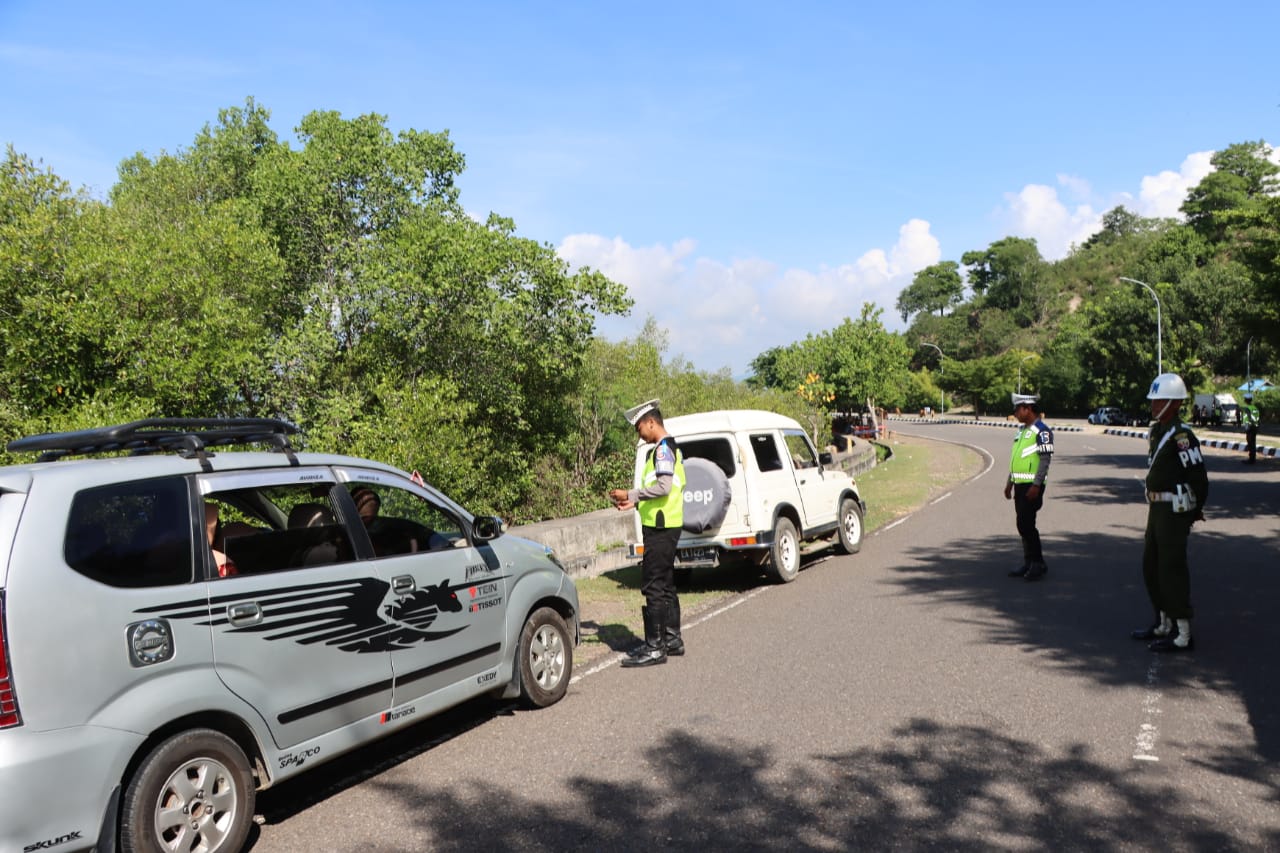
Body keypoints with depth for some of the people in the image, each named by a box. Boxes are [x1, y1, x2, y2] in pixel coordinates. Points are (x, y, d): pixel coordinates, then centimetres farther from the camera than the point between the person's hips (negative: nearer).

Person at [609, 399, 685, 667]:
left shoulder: (663, 449, -12)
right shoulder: (670, 448, 19)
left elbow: (664, 486, -23)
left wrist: (631, 494, -14)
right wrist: (634, 502, 13)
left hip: (660, 528, -11)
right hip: (666, 526, 11)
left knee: (653, 587, -9)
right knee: (665, 585, 16)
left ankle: (654, 648, -6)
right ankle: (673, 640, 24)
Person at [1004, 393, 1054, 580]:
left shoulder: (1041, 431, -12)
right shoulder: (1022, 431, 17)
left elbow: (1046, 460, -17)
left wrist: (1036, 485, -21)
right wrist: (1009, 482, 20)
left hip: (1031, 486, -9)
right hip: (1020, 485, 9)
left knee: (1026, 524, -10)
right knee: (1023, 525, 10)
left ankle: (1038, 564, -1)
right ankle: (1028, 563, 17)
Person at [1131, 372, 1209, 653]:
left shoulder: (1181, 434, -19)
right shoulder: (1156, 430, 11)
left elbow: (1198, 476, -19)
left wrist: (1195, 510, -7)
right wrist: (1154, 506, 16)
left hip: (1174, 510, -10)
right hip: (1157, 507, 10)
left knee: (1172, 570, -5)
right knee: (1151, 566, 17)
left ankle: (1182, 635, 4)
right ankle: (1163, 625, 30)